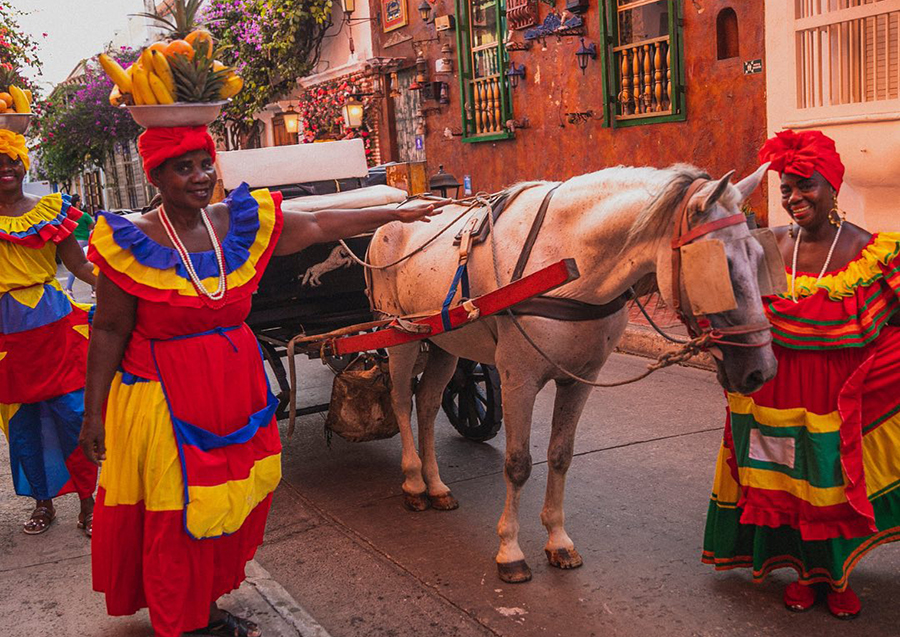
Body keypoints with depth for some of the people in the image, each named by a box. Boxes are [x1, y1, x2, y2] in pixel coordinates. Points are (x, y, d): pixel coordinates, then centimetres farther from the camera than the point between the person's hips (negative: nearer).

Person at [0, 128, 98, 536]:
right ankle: (43, 501, 24)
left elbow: (79, 265, 2)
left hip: (54, 323, -1)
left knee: (73, 414, -4)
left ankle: (87, 499, 10)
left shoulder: (51, 209, 5)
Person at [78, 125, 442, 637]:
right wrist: (93, 413, -7)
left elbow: (320, 226, 10)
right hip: (165, 398, -5)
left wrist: (396, 214, 14)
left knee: (231, 506, 15)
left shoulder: (244, 223, 0)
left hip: (238, 390, 5)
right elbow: (109, 331, -8)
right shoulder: (132, 243, -12)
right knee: (175, 520, 6)